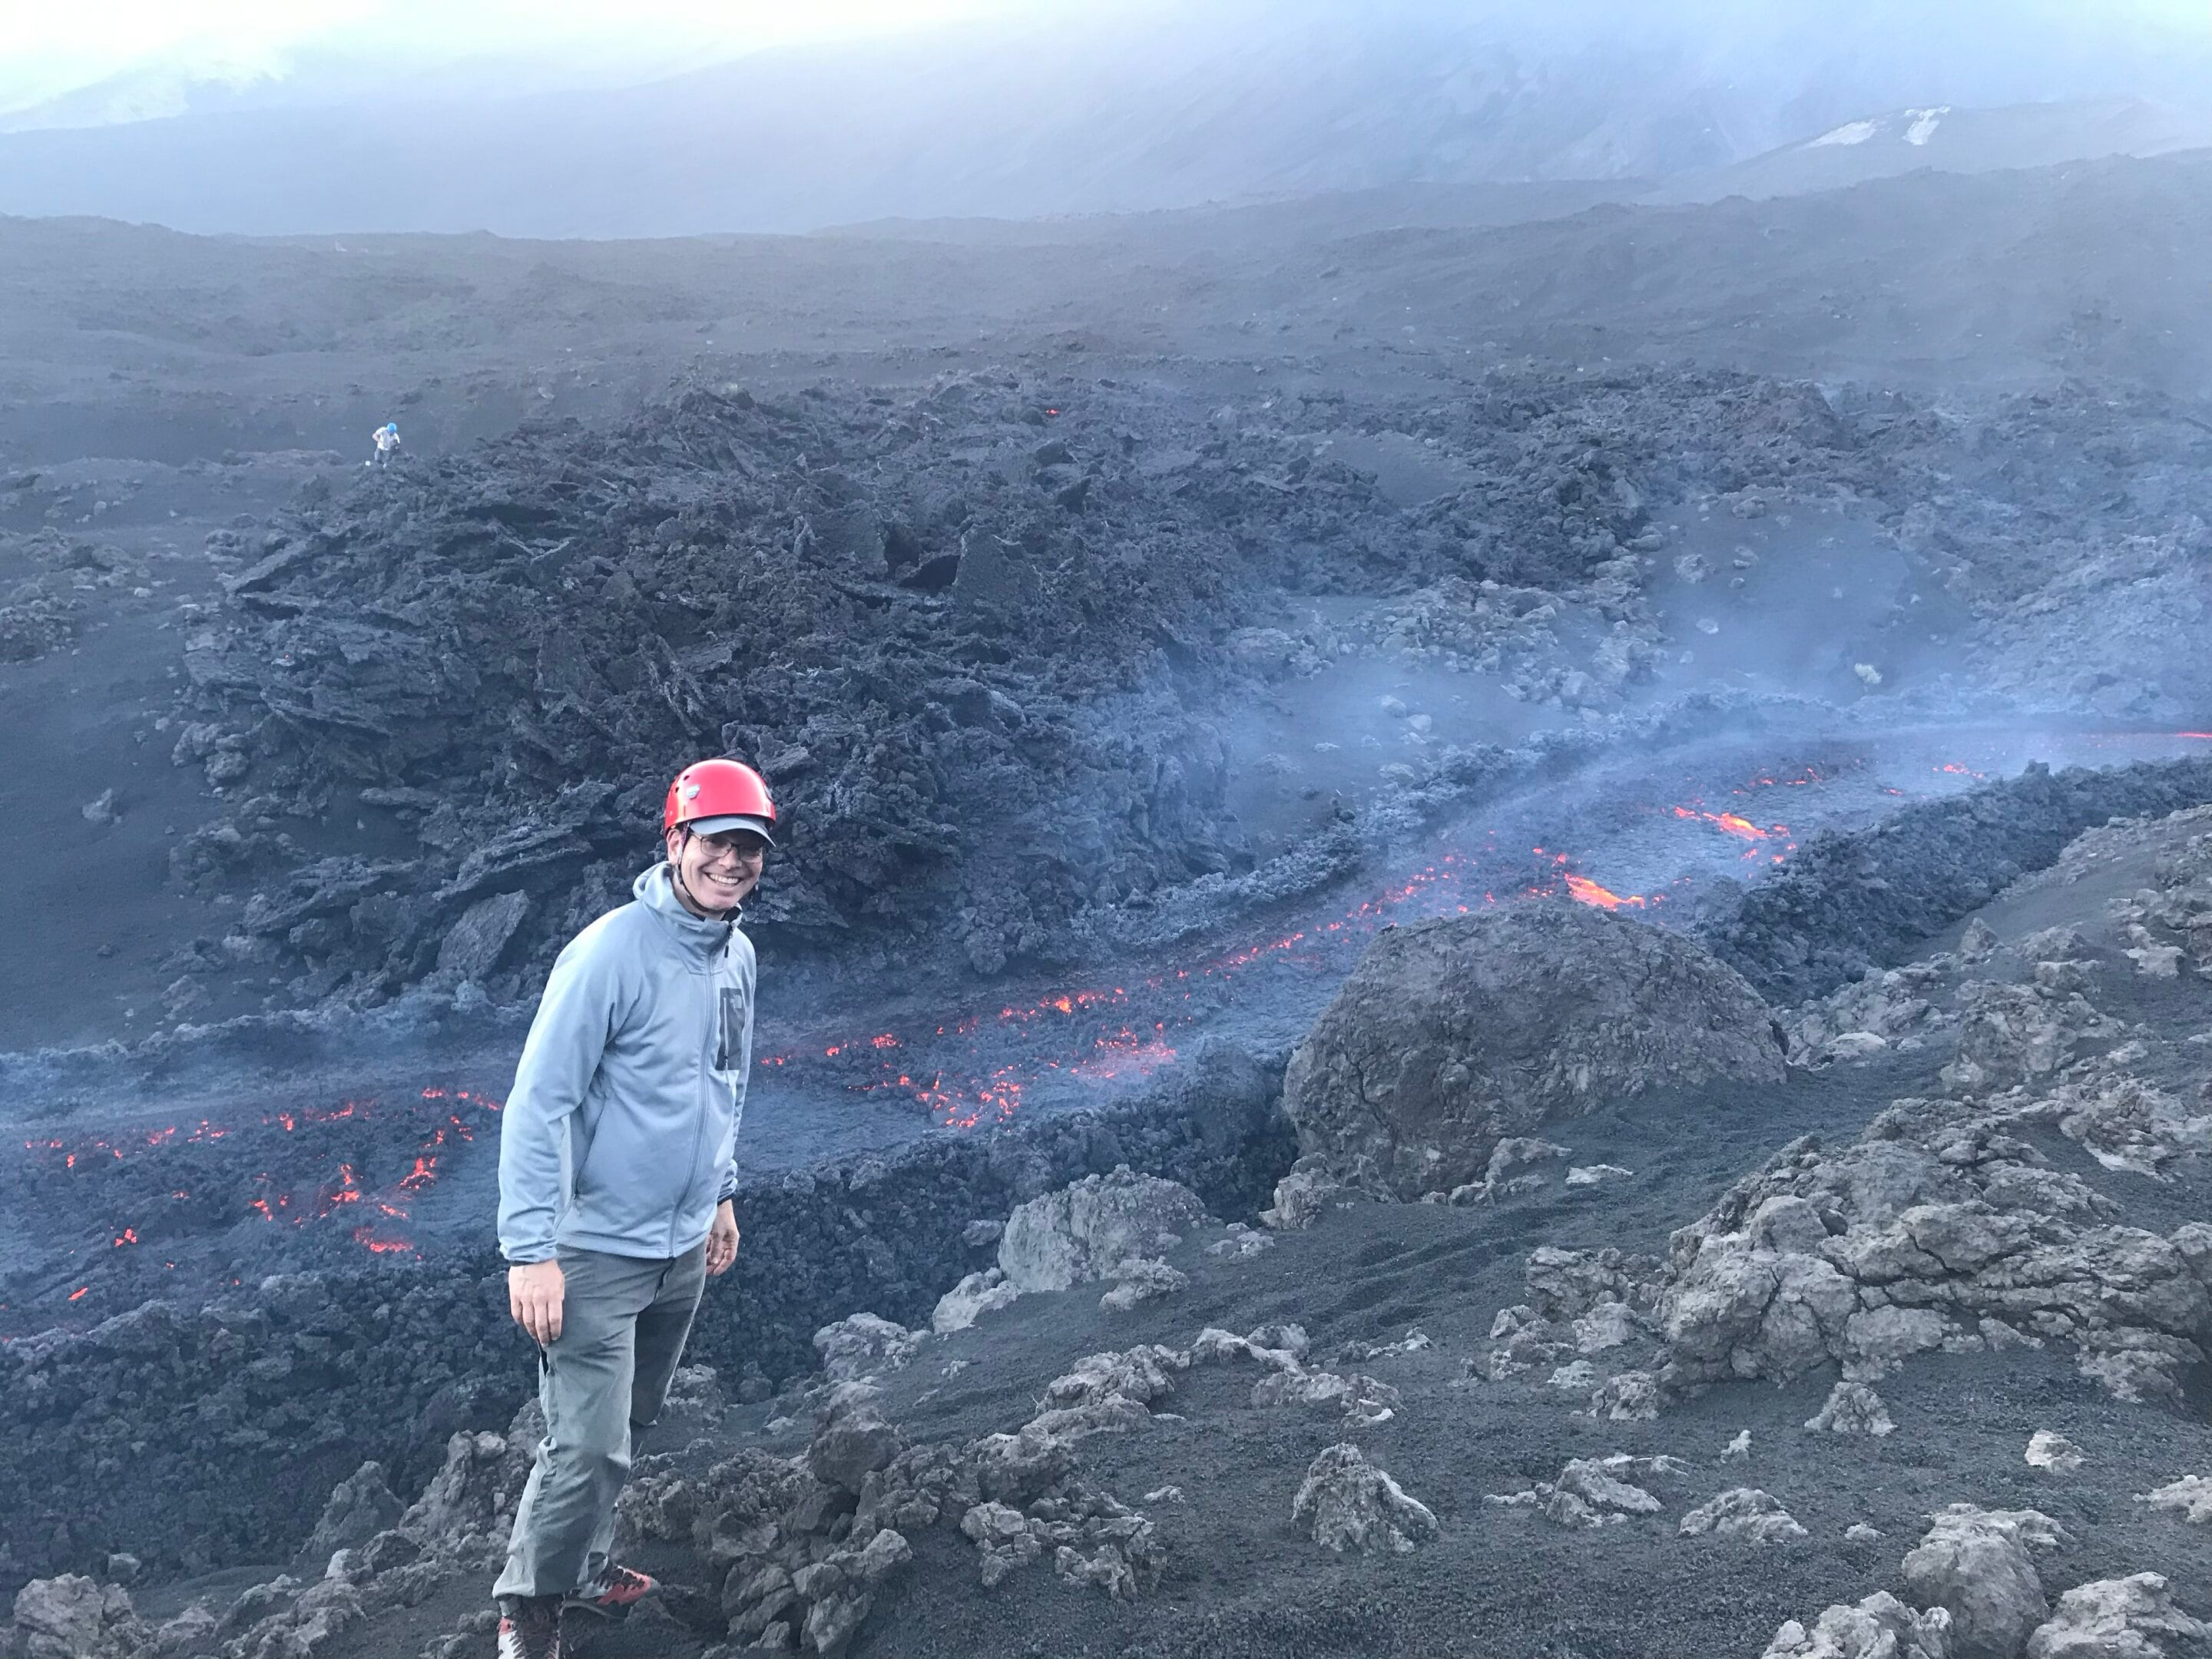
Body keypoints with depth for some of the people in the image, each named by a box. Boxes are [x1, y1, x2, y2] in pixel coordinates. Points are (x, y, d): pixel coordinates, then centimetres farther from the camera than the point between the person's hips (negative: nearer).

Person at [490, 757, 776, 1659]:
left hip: (685, 1247, 7)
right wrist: (530, 1250, -24)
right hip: (598, 1247, -7)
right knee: (589, 1446, -6)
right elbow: (537, 1104, -21)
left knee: (628, 1426, 19)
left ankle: (582, 1566, 39)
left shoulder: (738, 956, 2)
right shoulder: (611, 952, -21)